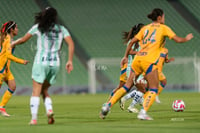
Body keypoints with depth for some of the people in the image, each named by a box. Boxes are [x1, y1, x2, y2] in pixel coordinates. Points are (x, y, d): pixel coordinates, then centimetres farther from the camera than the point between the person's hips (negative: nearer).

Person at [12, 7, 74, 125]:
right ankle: (49, 110, -7)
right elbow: (71, 44, -4)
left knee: (36, 92, -1)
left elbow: (23, 39, 8)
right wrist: (70, 61, -3)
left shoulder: (38, 27, 2)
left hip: (41, 62, -3)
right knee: (44, 91, 18)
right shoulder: (62, 29, 9)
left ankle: (34, 118, -11)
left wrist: (14, 43, 27)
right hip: (55, 63, 3)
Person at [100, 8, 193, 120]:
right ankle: (143, 112, -18)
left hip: (138, 59, 6)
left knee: (127, 86, 13)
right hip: (149, 60, -6)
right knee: (153, 89, 0)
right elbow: (178, 39, 4)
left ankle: (108, 105, 5)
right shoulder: (163, 28, 7)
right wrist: (186, 39, 24)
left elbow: (132, 42, 17)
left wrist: (126, 56, 24)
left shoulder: (145, 28, 21)